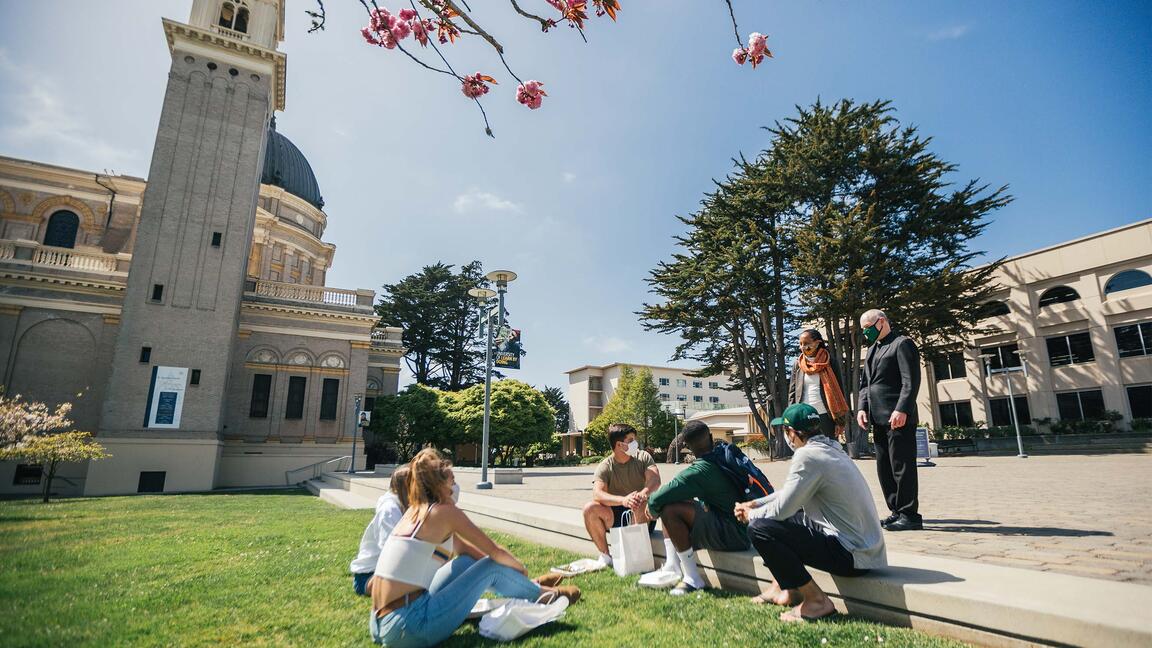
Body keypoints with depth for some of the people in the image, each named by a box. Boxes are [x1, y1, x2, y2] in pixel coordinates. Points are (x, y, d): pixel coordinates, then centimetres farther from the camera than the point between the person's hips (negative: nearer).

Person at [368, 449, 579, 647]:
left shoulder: (416, 511, 12)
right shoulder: (445, 511, -11)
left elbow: (462, 546, 23)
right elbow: (496, 552, -4)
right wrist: (520, 567, 16)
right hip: (409, 629, -8)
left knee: (468, 561, 18)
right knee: (492, 566, 3)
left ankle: (525, 586, 36)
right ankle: (542, 594, 26)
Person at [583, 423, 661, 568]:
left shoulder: (643, 457, -3)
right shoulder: (605, 467, -8)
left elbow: (655, 479, -21)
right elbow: (597, 494, -25)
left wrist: (643, 493, -46)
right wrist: (623, 500, -45)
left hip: (641, 517, -1)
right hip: (615, 516, 1)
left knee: (641, 504, -34)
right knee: (590, 509, -25)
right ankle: (605, 555, -8)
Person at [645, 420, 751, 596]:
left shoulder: (699, 471, -21)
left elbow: (657, 500, -22)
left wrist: (651, 507, 2)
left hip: (733, 535, -9)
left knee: (669, 510, -22)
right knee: (673, 500, 13)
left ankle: (693, 580, -11)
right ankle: (672, 566, 14)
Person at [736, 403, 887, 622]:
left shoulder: (807, 456, -20)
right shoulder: (829, 448, 9)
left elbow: (782, 508, -17)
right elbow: (791, 492, 20)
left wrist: (751, 515, 2)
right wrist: (755, 504, 17)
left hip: (854, 555, -10)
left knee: (759, 528, -16)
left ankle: (816, 600, -4)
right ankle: (784, 587, 25)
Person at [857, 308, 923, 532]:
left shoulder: (902, 344, -4)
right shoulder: (872, 350, 21)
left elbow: (911, 381, -14)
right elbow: (865, 383, 20)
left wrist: (901, 410, -23)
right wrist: (863, 408, 6)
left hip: (898, 418, -8)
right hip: (879, 419, 9)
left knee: (902, 467, -5)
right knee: (884, 468, 11)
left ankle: (910, 515, 3)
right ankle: (897, 511, 19)